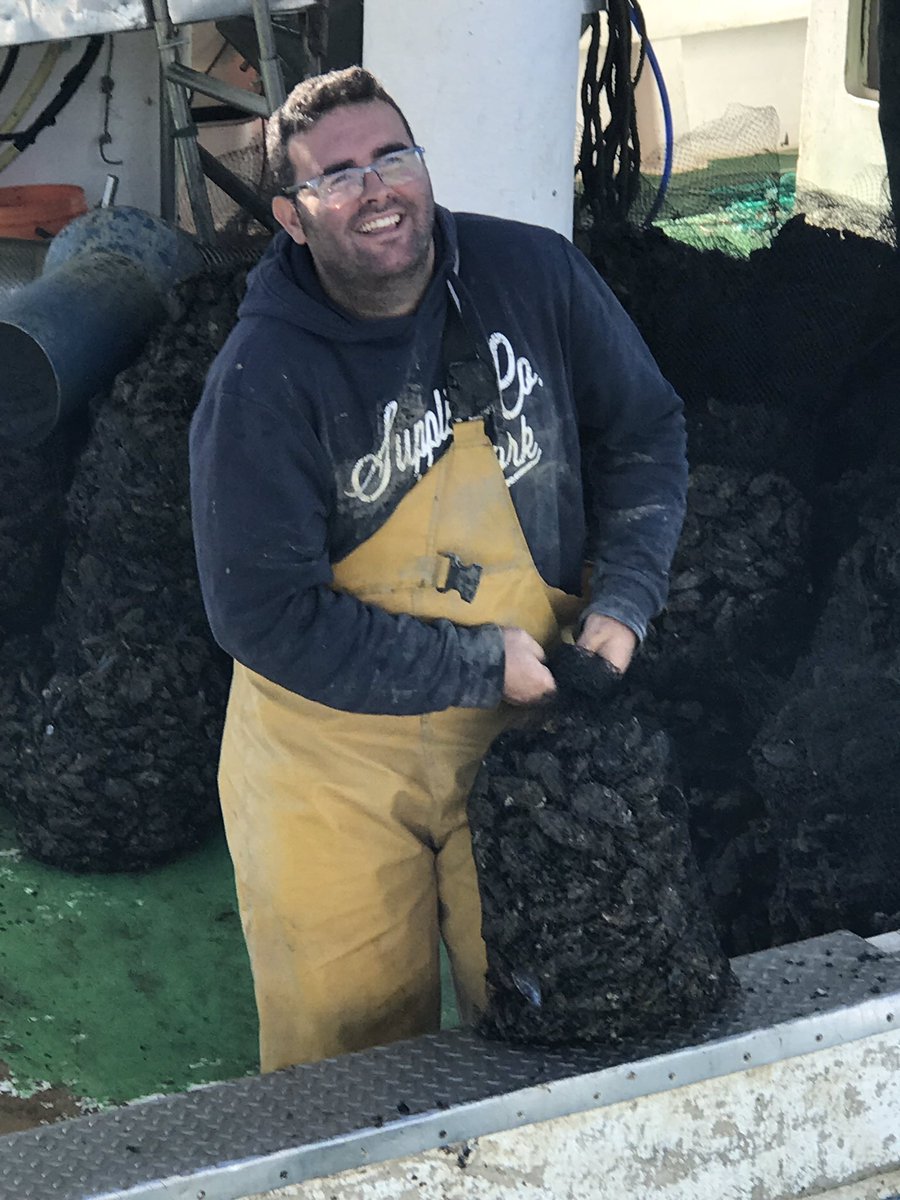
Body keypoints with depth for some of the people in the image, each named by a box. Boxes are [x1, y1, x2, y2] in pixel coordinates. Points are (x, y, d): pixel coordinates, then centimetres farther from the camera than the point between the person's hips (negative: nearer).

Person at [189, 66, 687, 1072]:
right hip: (330, 757, -2)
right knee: (352, 1060, 8)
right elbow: (262, 614, -19)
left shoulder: (532, 275, -6)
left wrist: (623, 601, -4)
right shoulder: (262, 376, -17)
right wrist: (479, 665, -19)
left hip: (520, 730, 3)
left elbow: (647, 431, 9)